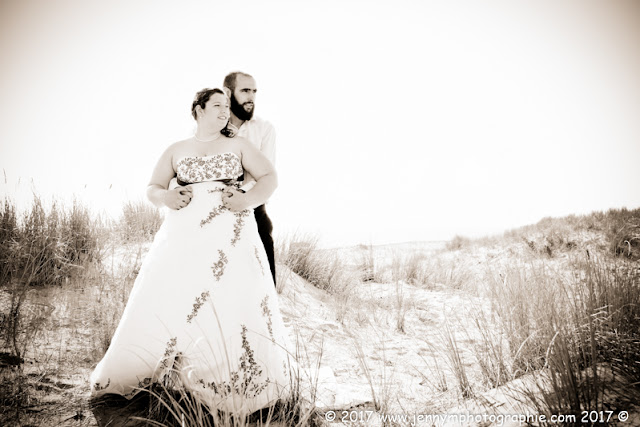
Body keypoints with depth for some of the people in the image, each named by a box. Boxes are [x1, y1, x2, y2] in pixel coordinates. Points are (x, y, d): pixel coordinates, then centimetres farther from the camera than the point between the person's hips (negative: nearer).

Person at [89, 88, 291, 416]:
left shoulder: (238, 145, 16)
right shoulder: (176, 150, 19)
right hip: (183, 233, 1)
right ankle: (133, 371, 9)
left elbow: (270, 177, 10)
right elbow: (152, 188, 17)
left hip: (230, 232, -1)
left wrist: (248, 199, -9)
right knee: (164, 299, -7)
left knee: (237, 301, -14)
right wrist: (166, 197, -7)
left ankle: (238, 382, -4)